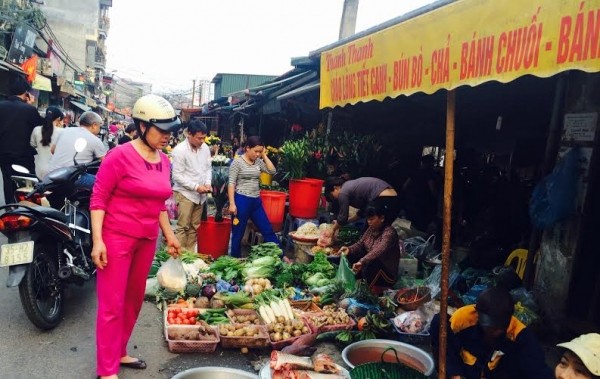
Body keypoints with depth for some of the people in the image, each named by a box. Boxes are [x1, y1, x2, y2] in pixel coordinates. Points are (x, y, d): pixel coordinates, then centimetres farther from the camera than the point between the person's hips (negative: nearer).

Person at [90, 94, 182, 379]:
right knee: (112, 304, 0)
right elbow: (98, 199, -12)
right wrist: (97, 240, -18)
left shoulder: (164, 162, 7)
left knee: (134, 299, 16)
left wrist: (169, 235, 17)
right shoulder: (120, 156, -13)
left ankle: (119, 353, 34)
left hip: (147, 240, 7)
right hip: (116, 238, -7)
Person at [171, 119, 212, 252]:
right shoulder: (179, 150, -14)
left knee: (194, 226, 12)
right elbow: (177, 175, -15)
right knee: (183, 226, -3)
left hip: (200, 194, 6)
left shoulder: (205, 147, 3)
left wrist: (208, 183, -5)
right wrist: (196, 186, -19)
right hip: (185, 193, -6)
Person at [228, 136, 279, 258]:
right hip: (242, 200, -6)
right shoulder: (237, 162, -8)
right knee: (238, 234, 6)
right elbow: (231, 184, -11)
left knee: (268, 230, 10)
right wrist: (232, 203, -16)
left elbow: (272, 171, 1)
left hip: (256, 201, 6)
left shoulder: (258, 161, 8)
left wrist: (264, 155, 0)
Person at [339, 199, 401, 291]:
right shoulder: (371, 229, 2)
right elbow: (360, 244, 4)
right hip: (371, 266, 8)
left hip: (387, 275, -8)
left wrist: (362, 262, -54)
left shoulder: (389, 233, -23)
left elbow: (379, 251, -40)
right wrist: (349, 249, -18)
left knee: (372, 264, -35)